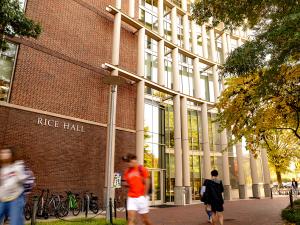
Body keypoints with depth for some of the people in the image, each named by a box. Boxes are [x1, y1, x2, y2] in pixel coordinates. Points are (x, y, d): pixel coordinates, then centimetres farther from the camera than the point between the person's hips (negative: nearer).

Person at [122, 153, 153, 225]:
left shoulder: (141, 169, -8)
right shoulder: (127, 171, 7)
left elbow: (147, 182, -8)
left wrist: (144, 195, -8)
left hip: (141, 197, -4)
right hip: (131, 198, 4)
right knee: (130, 219, -6)